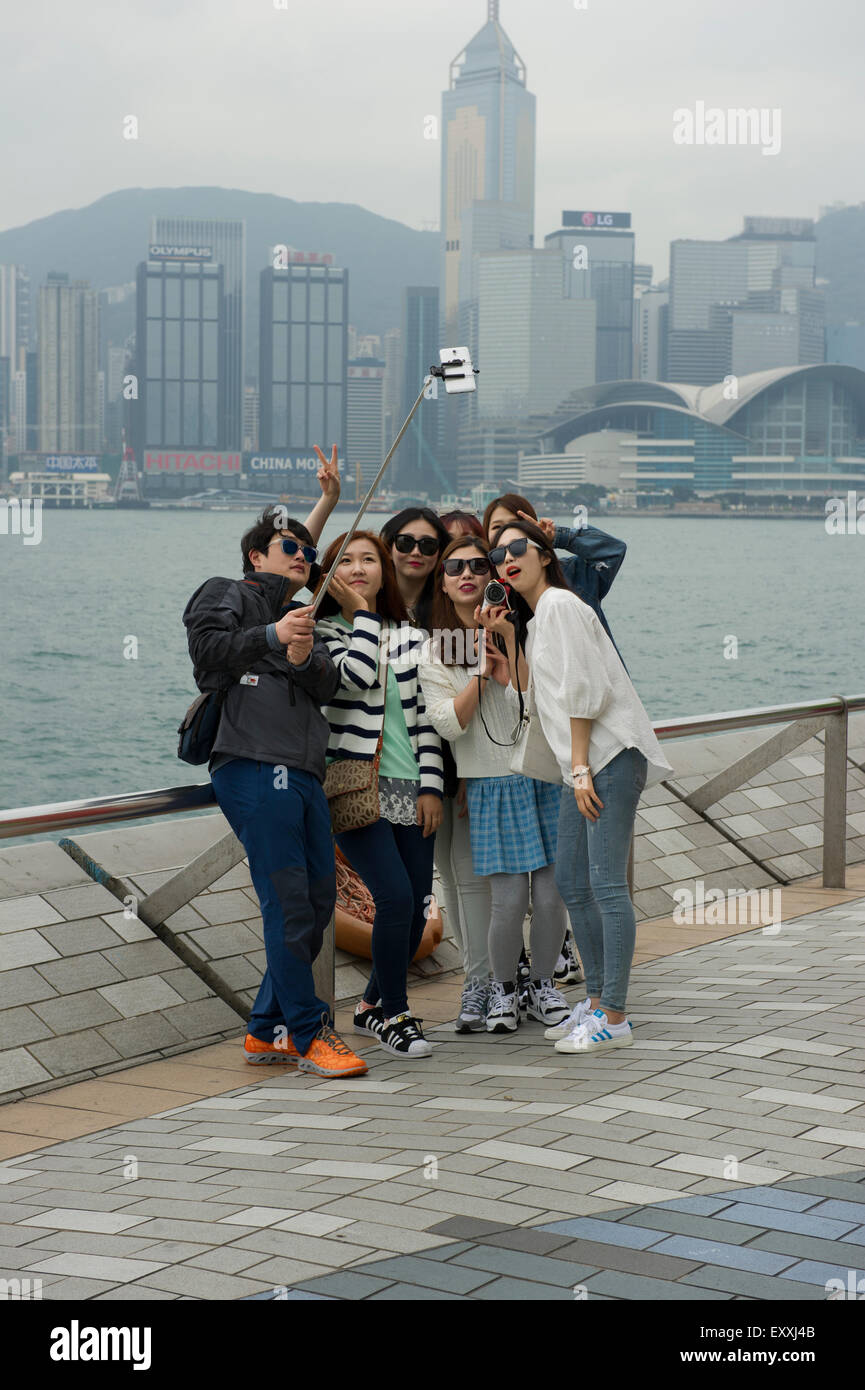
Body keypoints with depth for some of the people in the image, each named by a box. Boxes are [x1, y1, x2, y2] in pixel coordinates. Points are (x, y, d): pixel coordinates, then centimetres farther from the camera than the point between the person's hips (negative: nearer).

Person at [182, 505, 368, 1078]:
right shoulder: (228, 595, 11)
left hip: (304, 773, 8)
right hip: (253, 766, -8)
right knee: (289, 901, -11)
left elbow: (329, 686, 11)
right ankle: (308, 1033, -6)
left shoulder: (305, 623, 29)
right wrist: (272, 637, -16)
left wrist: (306, 660, -10)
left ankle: (268, 1029, 16)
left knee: (320, 900, 7)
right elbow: (205, 645, -8)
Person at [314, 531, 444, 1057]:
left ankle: (375, 1003, 23)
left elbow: (424, 714, 10)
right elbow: (357, 674, -19)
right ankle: (393, 1013, 0)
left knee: (418, 904, 2)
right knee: (396, 897, -17)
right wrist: (362, 612, -8)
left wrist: (431, 785, 2)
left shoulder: (409, 636, 13)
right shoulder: (324, 632, 1)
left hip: (409, 789, 5)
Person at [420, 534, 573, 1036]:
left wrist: (509, 641, -16)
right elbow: (448, 724, -7)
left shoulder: (518, 627, 5)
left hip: (544, 773, 1)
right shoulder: (436, 651, 5)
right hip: (491, 783, -1)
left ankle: (543, 985, 19)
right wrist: (482, 671, -13)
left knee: (551, 893, -1)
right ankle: (502, 989, 15)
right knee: (509, 897, -7)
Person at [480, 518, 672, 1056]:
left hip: (611, 754, -10)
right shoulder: (537, 620, 22)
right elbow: (535, 695, 15)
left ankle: (614, 1018, -9)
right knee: (571, 882, 11)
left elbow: (583, 689, -14)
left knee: (606, 883, -11)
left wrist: (580, 766, -16)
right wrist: (504, 639, 12)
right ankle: (597, 1001, 20)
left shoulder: (560, 604, -7)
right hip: (586, 763, 10)